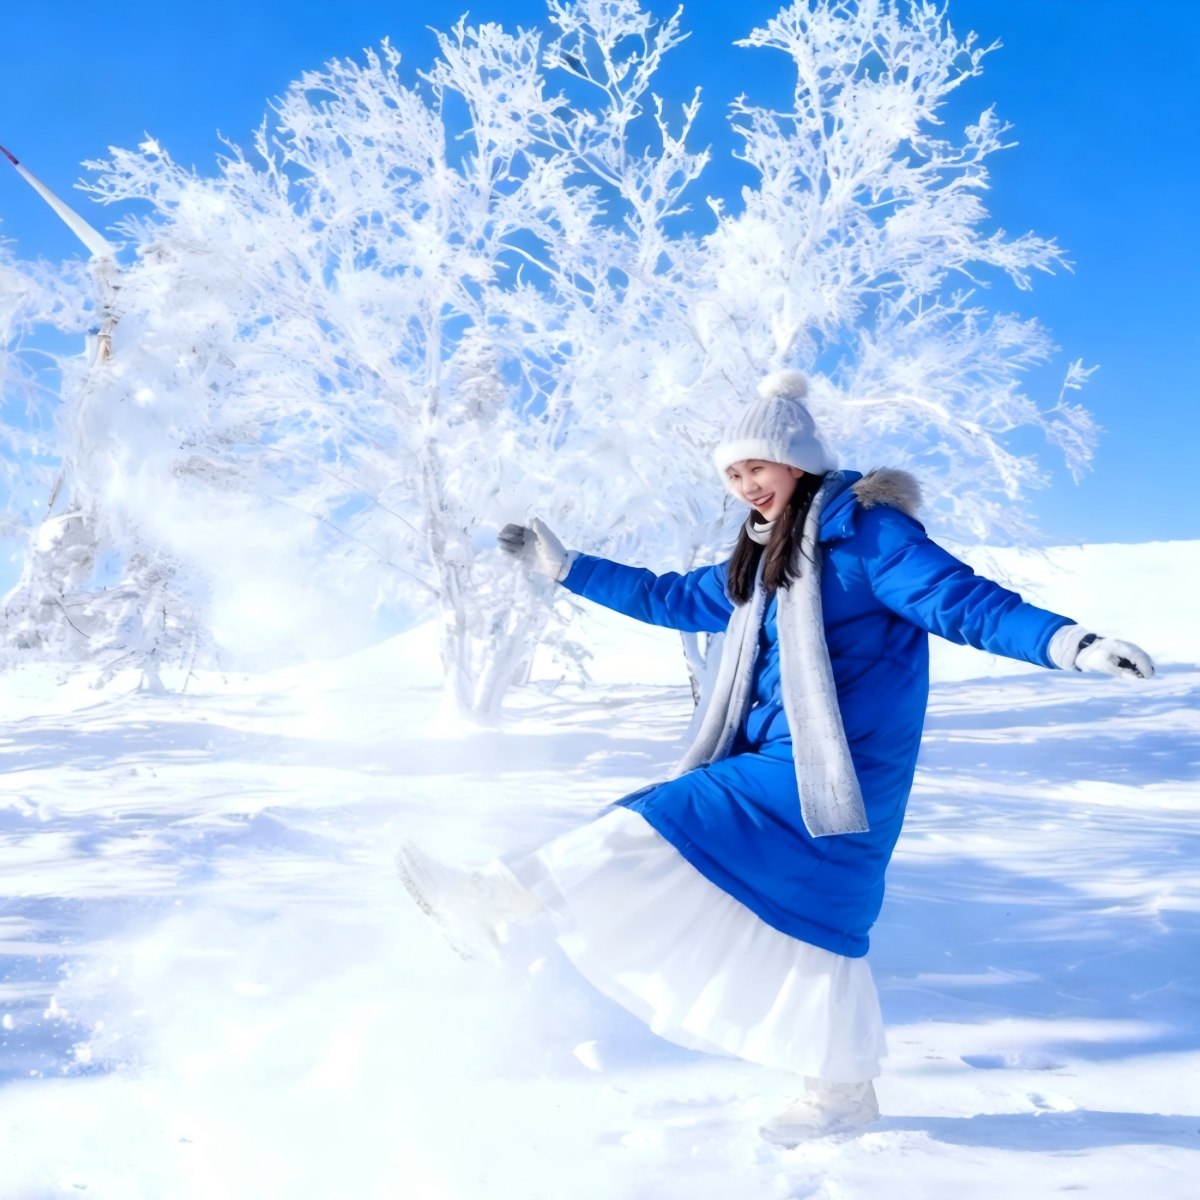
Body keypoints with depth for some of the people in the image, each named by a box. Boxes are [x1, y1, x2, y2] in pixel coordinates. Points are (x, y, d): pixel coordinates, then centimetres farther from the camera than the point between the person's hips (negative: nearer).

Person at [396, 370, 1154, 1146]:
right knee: (814, 919, 12)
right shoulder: (764, 560, 16)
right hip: (785, 763, 9)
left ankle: (493, 905, -9)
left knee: (664, 825, -13)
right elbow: (670, 598, 26)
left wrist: (1071, 643, -30)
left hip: (831, 769, -9)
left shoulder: (860, 530, -10)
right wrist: (564, 567, 30)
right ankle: (844, 1090, 24)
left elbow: (960, 600, -17)